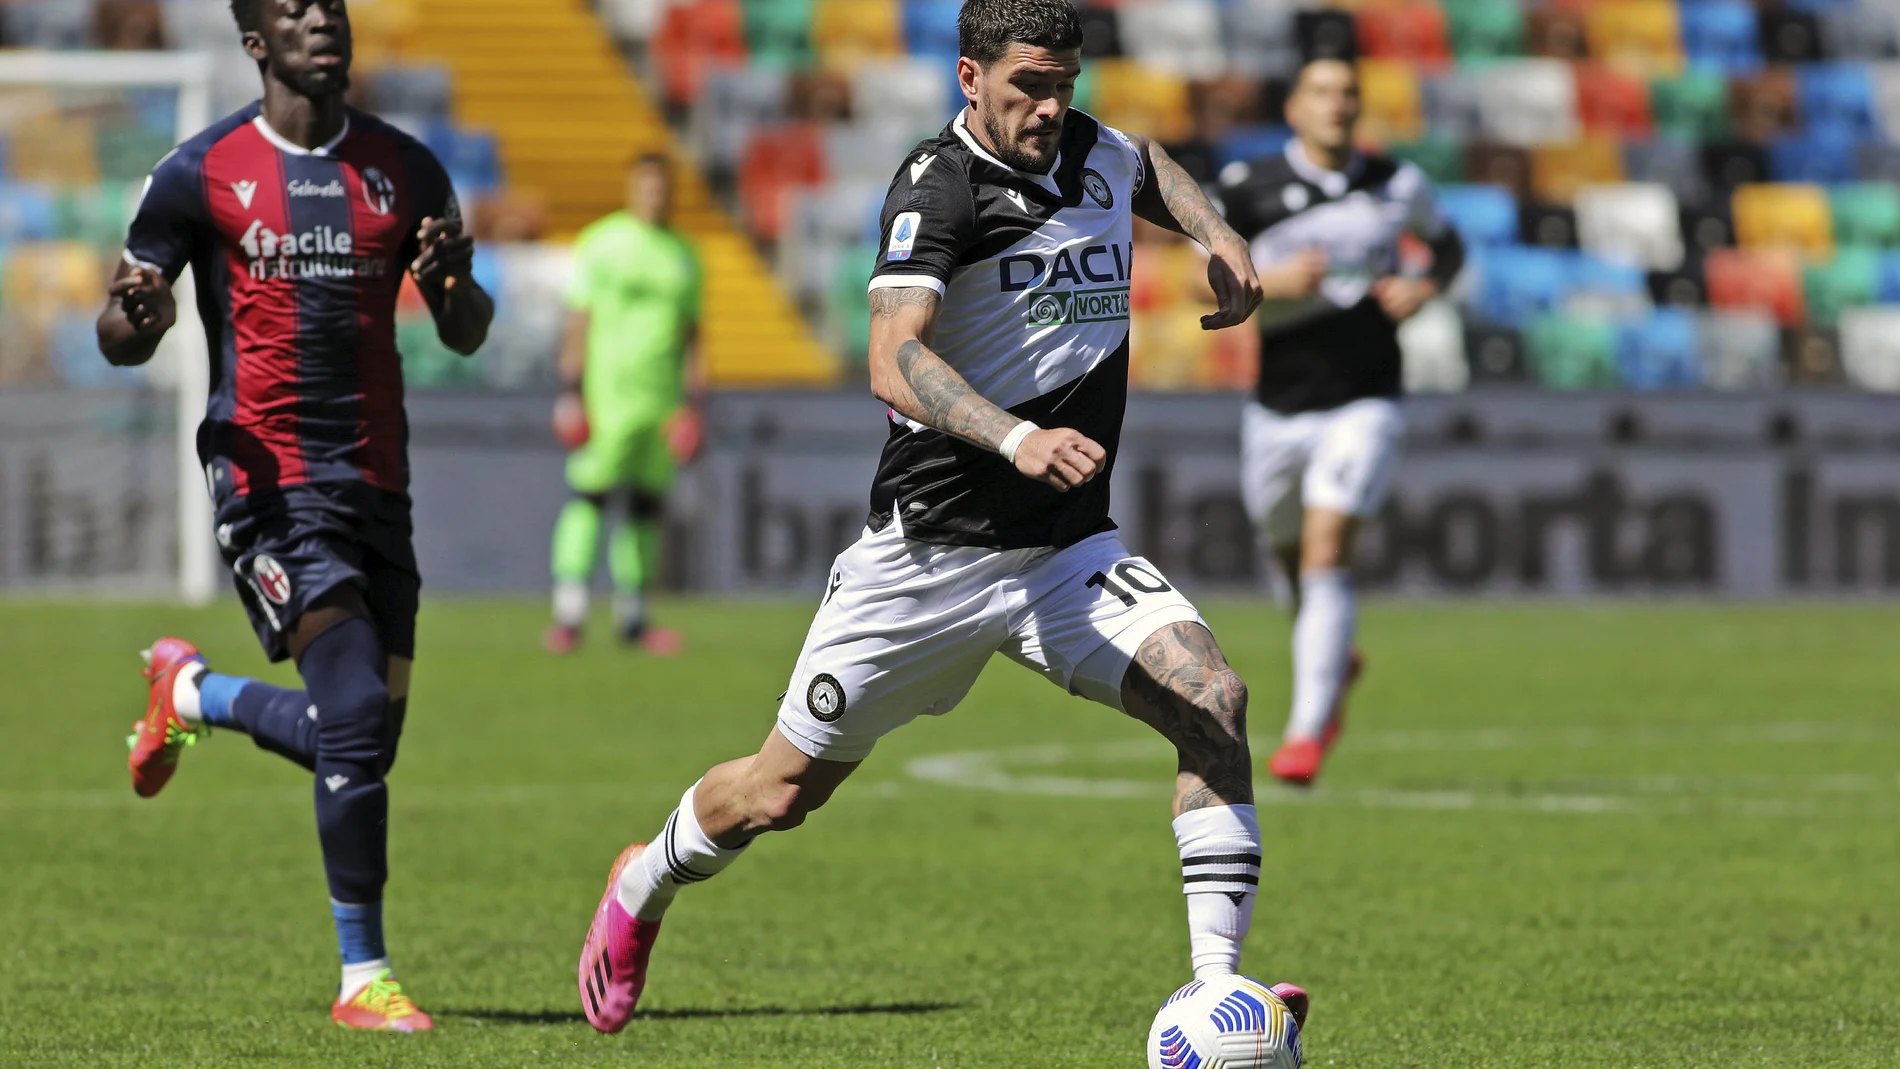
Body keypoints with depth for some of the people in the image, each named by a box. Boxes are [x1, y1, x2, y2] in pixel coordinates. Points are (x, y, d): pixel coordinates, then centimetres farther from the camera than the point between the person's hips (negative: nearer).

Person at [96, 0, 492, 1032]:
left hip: (377, 478, 5)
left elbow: (465, 336, 15)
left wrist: (453, 286, -9)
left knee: (362, 734, 5)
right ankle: (363, 977, -7)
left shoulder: (405, 170, 10)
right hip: (267, 478, -5)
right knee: (358, 713, -18)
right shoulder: (202, 173, -1)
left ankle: (192, 694, 35)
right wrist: (137, 317, -21)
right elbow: (120, 341, 4)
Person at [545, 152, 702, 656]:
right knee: (590, 495, -11)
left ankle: (631, 616, 12)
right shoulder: (601, 242, 2)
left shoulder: (684, 256, 14)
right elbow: (578, 321, 1)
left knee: (646, 504, 5)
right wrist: (570, 392, -5)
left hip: (662, 401, 4)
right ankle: (569, 613, -14)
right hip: (608, 391, -4)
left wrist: (692, 401, 10)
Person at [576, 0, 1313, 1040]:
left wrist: (1218, 235, 15)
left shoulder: (1093, 152, 6)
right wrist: (1018, 439, -45)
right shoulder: (940, 185, -16)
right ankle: (644, 886, 40)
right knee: (781, 790, 8)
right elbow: (893, 361, -30)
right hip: (928, 551, -5)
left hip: (1068, 554, 5)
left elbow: (1151, 167, 35)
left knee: (1212, 699, -20)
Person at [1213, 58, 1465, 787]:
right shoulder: (1248, 187, -4)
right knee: (1293, 560, 16)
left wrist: (1427, 287, -2)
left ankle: (1307, 730, -17)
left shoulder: (1396, 185, 2)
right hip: (1279, 409, 2)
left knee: (1326, 554, -17)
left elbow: (1448, 244, 20)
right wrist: (1272, 281, -23)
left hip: (1364, 404, -2)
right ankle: (1335, 661, 50)